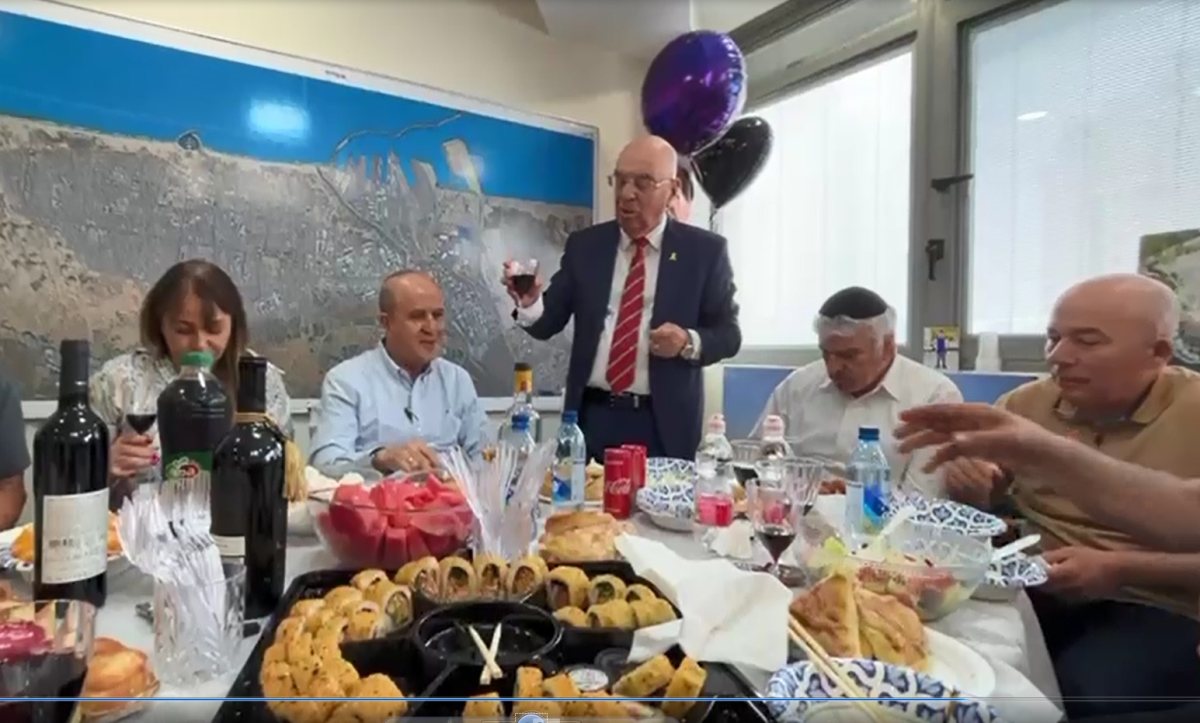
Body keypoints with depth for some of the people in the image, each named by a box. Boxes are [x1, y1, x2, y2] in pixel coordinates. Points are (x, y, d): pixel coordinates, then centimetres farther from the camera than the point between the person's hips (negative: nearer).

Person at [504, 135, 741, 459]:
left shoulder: (705, 250, 0)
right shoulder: (584, 245, 6)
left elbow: (728, 333, 2)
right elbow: (549, 324, 3)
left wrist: (689, 342, -18)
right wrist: (530, 301, -18)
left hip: (664, 425, -1)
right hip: (592, 417, 2)